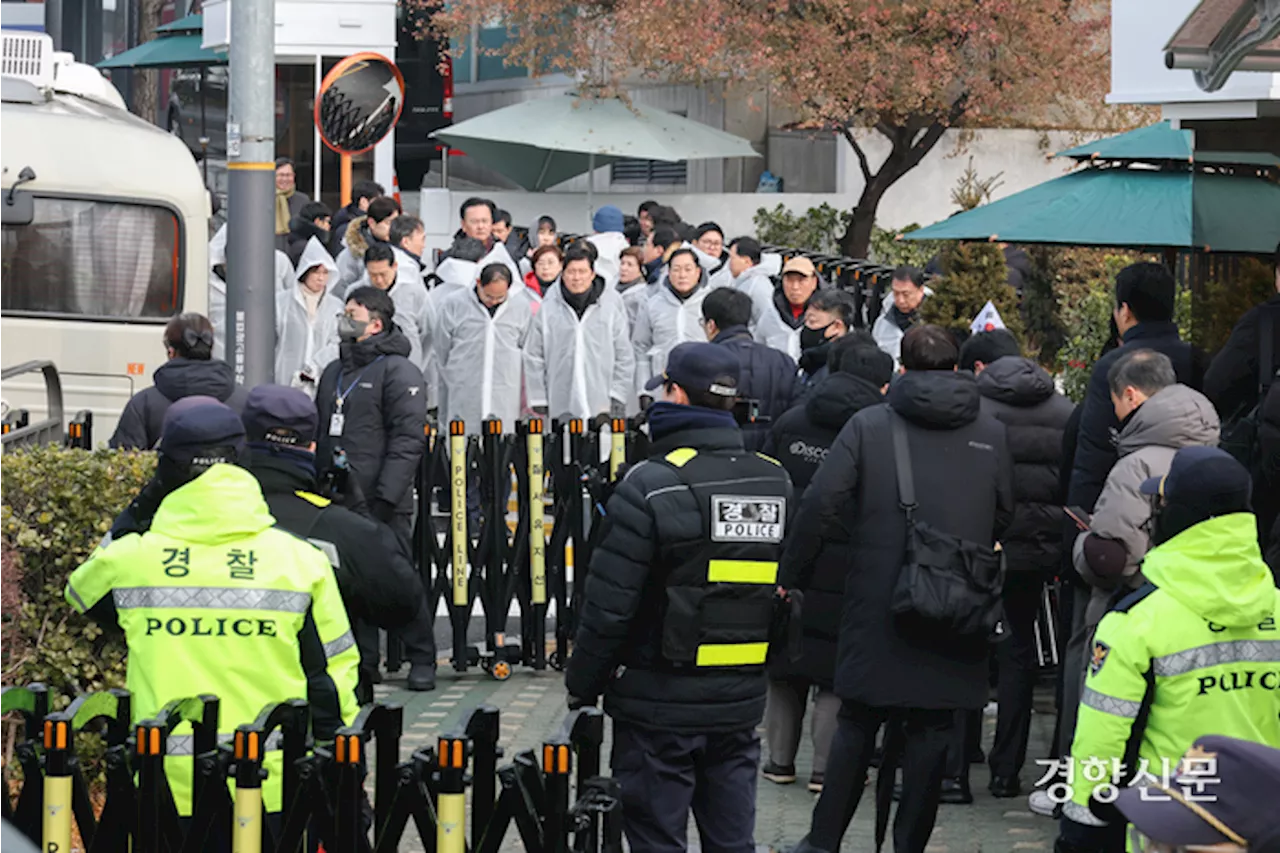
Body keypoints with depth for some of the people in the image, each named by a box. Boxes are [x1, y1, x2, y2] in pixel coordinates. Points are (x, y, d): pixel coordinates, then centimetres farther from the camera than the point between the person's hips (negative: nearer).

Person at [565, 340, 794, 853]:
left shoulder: (652, 486, -14)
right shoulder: (777, 484, 5)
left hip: (660, 700, -6)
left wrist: (582, 684, -2)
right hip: (741, 703, 6)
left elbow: (610, 603, -13)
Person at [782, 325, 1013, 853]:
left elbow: (820, 507, -8)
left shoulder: (868, 426, -2)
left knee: (857, 725, 8)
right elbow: (1006, 521, 8)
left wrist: (791, 577, 1)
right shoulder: (992, 434, 5)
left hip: (878, 606, -1)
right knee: (930, 731, 7)